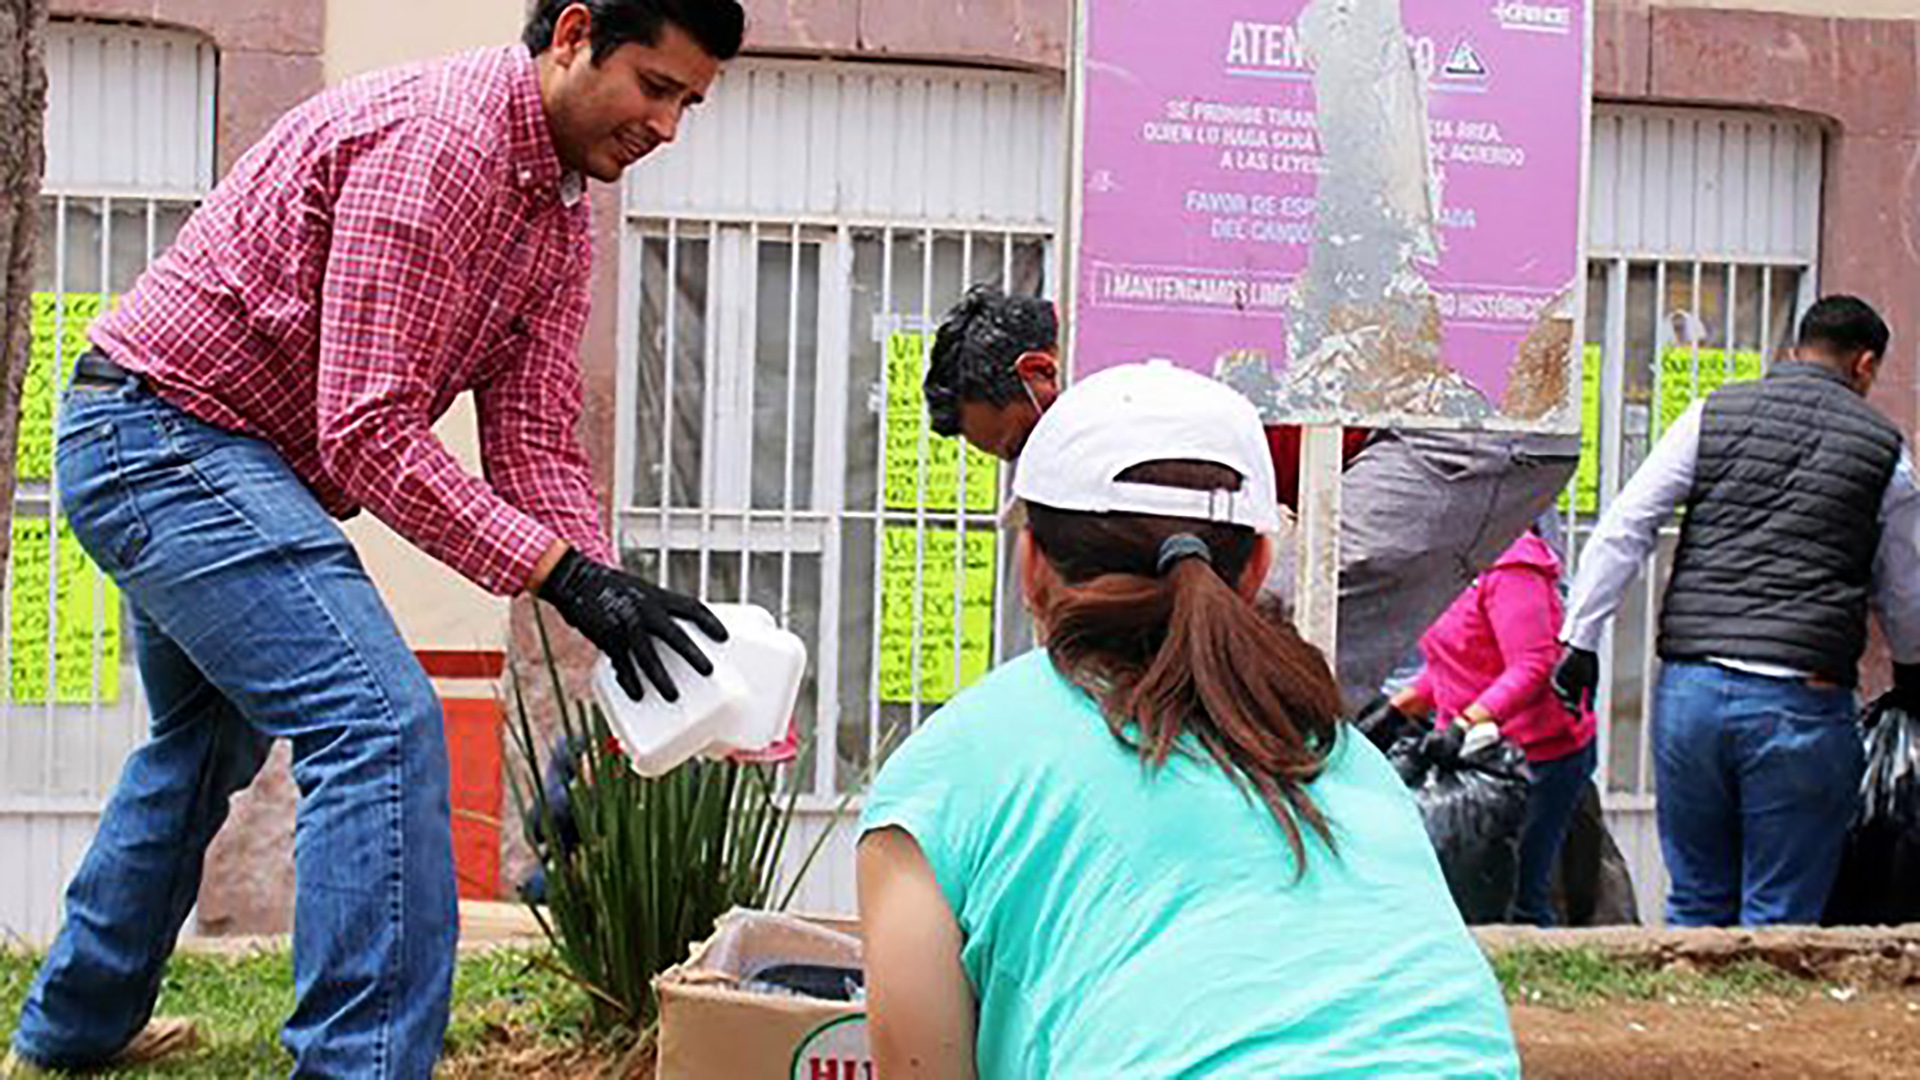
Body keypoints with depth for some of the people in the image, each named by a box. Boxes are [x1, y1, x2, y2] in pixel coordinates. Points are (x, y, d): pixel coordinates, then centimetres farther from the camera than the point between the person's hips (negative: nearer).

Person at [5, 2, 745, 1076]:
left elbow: (536, 447, 1)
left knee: (209, 740, 26)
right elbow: (368, 434, -28)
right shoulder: (435, 138, -24)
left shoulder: (562, 226, 7)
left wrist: (613, 603, -14)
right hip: (162, 427, -11)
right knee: (382, 724, -21)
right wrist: (563, 571, -30)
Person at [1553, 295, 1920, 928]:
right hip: (1803, 703, -2)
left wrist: (1580, 639, 7)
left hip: (1691, 686, 2)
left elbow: (1621, 532, 3)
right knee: (1779, 920, 5)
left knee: (1697, 903, 14)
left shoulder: (1713, 414, 9)